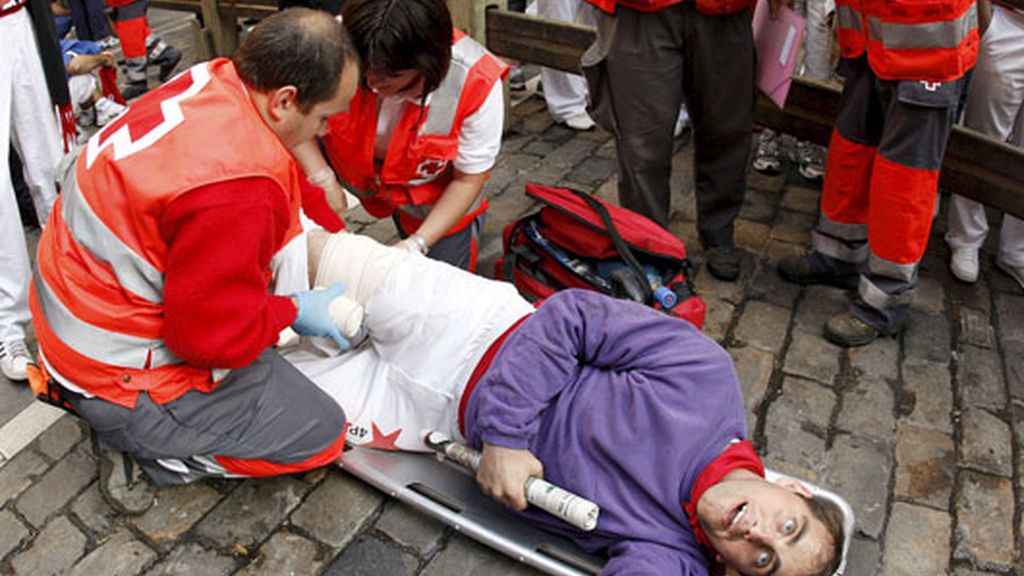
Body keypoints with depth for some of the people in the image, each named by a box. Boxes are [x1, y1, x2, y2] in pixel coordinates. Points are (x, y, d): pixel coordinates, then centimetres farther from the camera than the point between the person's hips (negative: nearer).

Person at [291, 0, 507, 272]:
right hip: (358, 174, 2)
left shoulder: (477, 85, -35)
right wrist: (321, 176, -29)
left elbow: (467, 180, -22)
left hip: (438, 202, -1)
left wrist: (417, 244, -28)